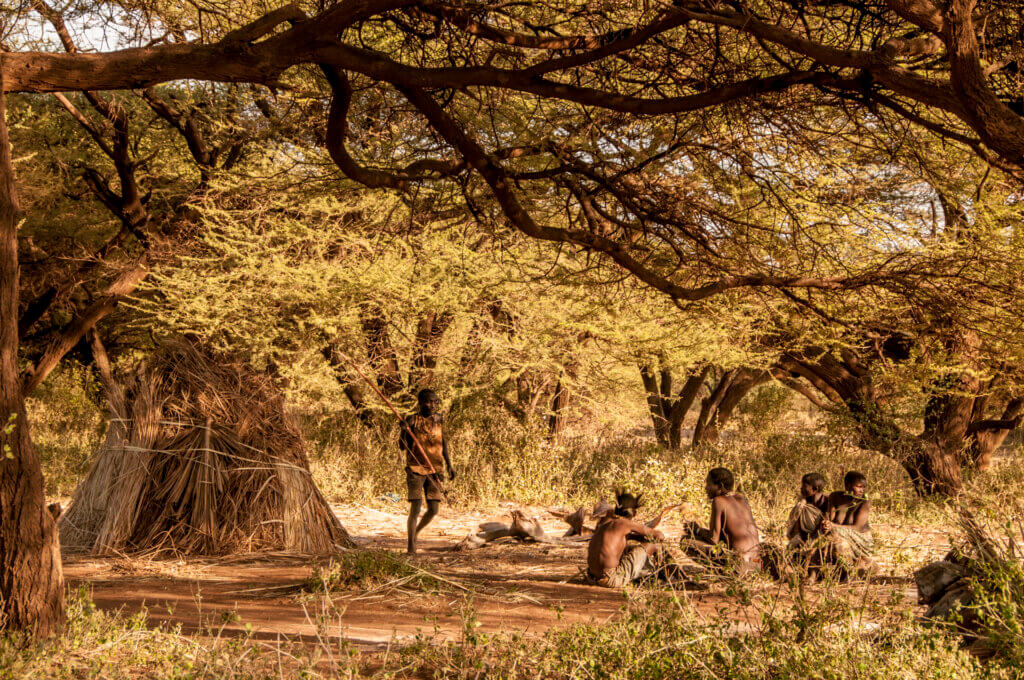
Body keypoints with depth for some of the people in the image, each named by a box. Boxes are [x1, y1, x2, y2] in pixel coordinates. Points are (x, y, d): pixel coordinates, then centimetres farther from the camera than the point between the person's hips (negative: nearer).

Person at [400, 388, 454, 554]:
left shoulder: (438, 418, 8)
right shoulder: (412, 420, -5)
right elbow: (402, 446, -6)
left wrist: (449, 465, 14)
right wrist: (404, 430, -25)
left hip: (434, 470, 4)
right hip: (415, 469, -4)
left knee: (433, 510, 1)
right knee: (415, 508, -9)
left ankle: (416, 533, 28)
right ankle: (411, 547, -2)